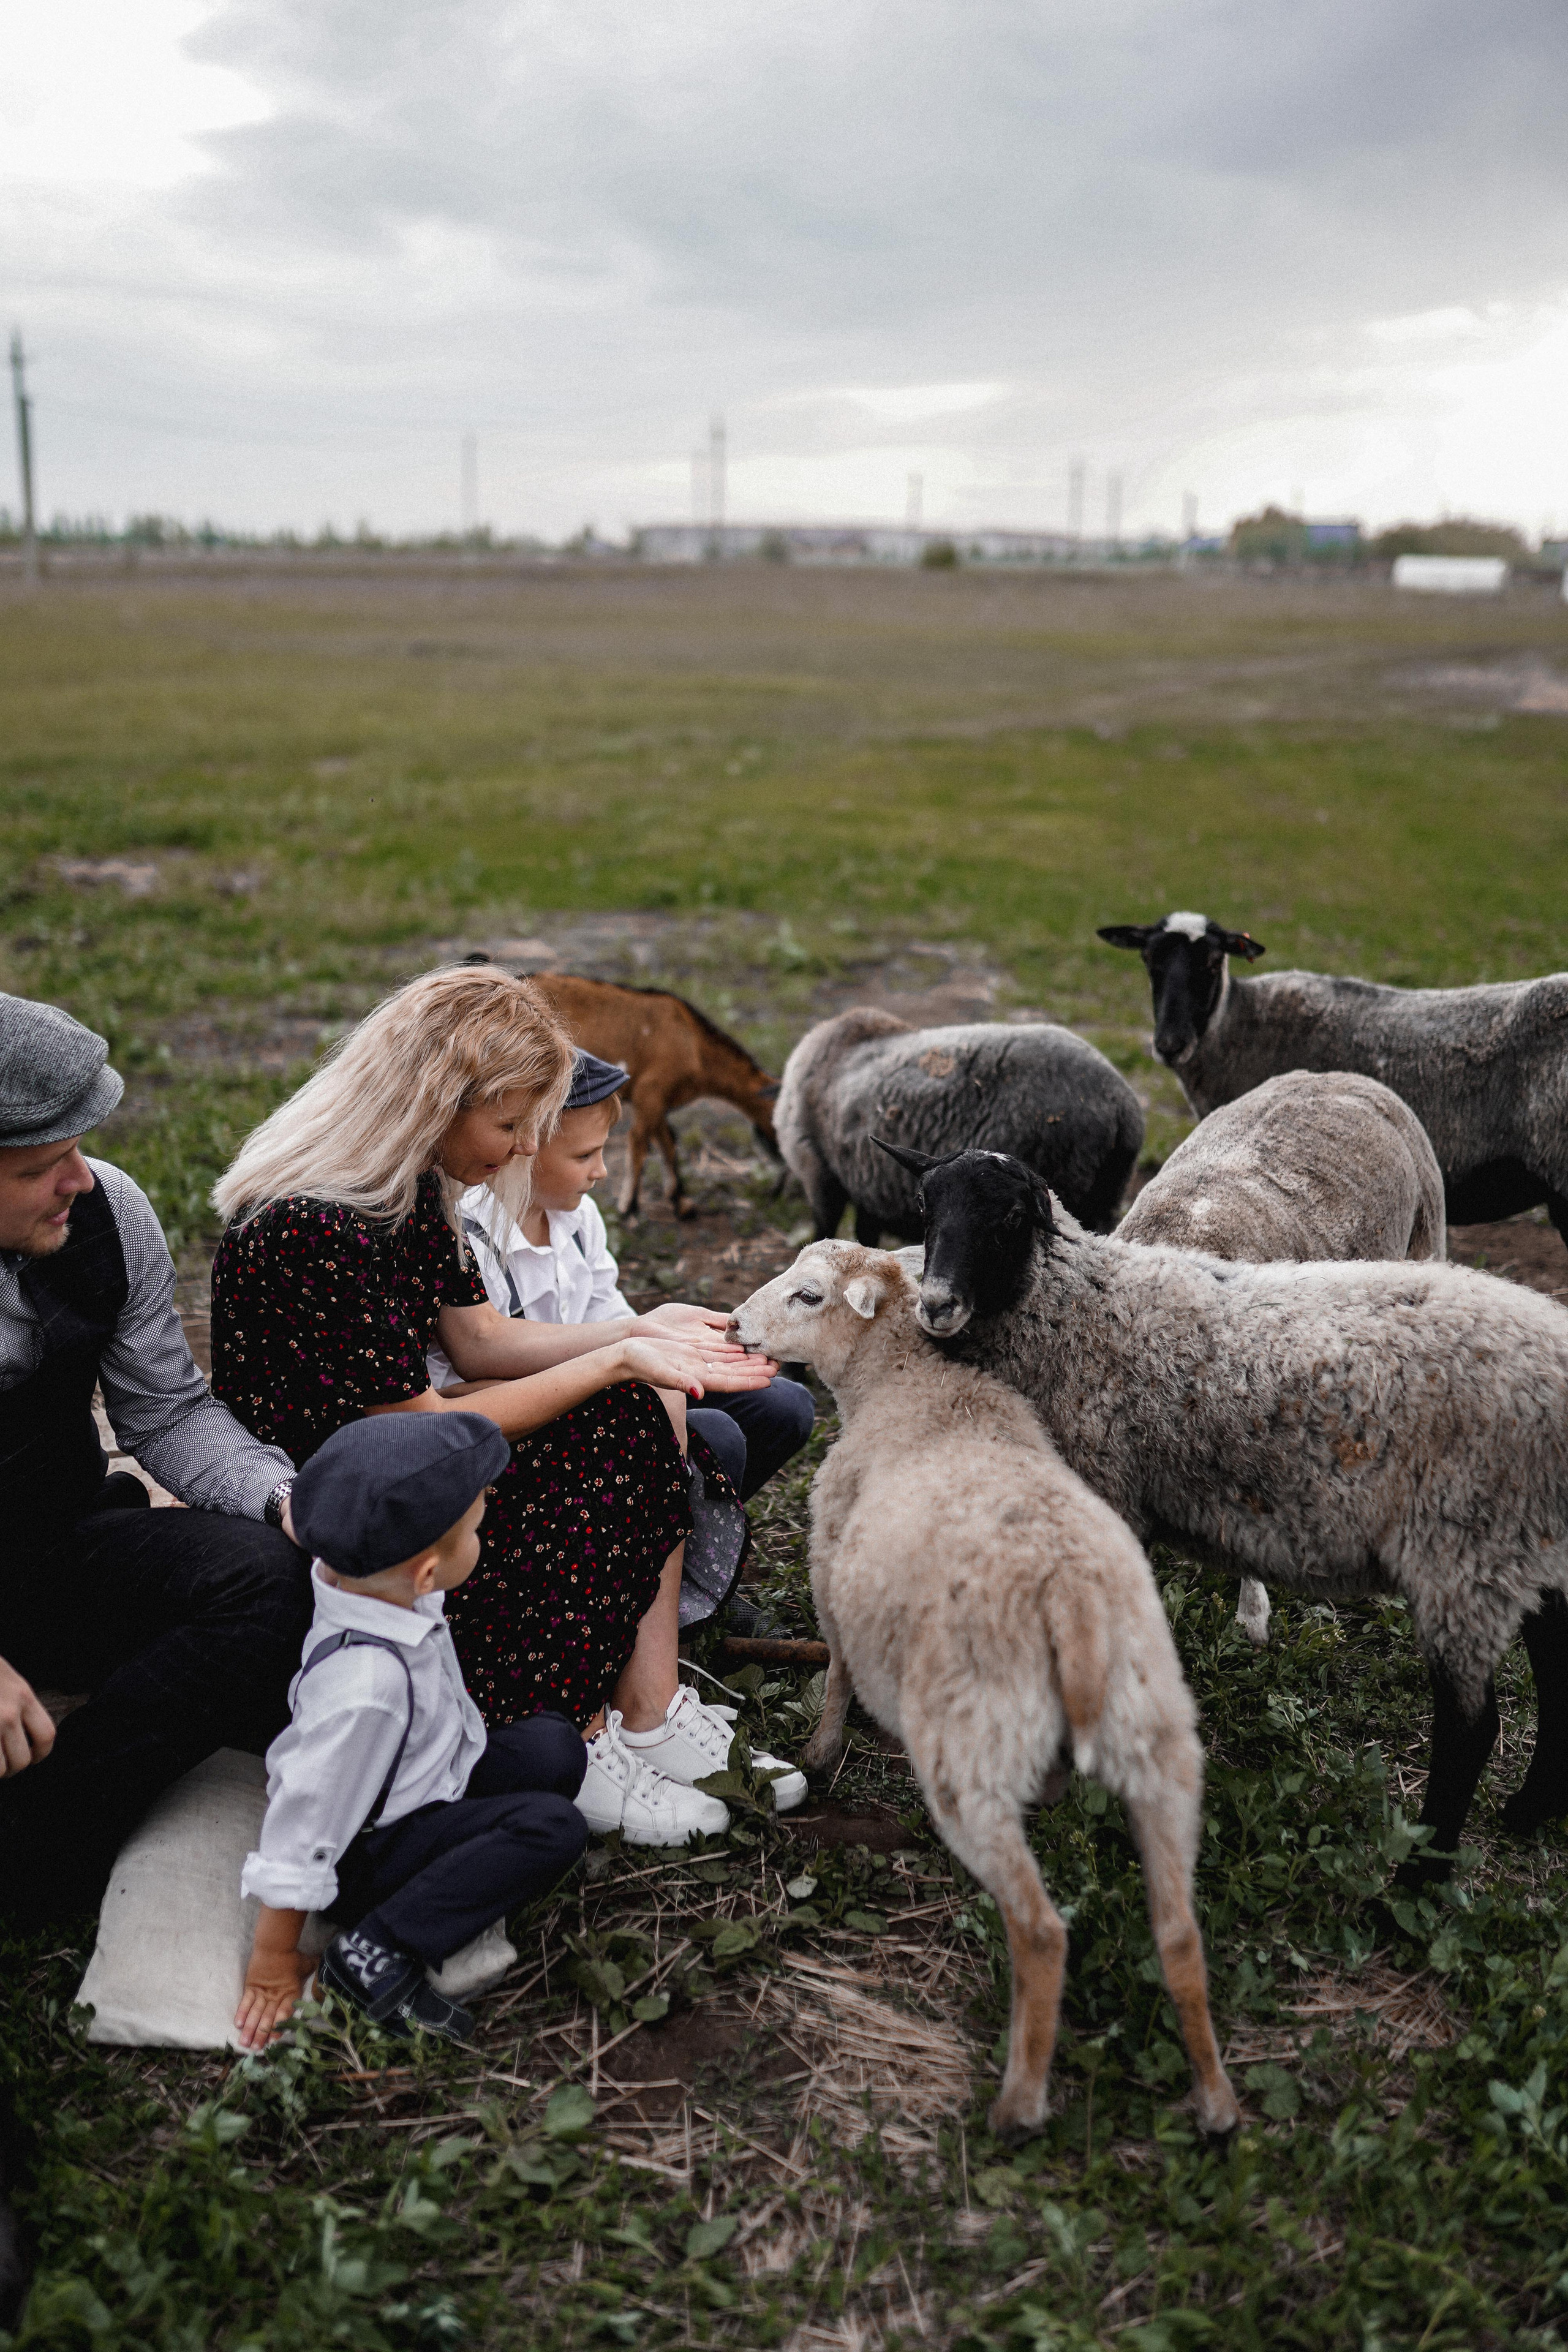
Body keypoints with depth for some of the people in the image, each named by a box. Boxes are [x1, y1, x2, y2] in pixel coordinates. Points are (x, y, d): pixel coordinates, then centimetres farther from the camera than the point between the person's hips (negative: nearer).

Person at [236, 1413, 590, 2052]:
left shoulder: (361, 1578, -15)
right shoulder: (365, 1685, -38)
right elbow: (305, 1819, -30)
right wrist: (273, 1960, -20)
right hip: (365, 1852, -9)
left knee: (554, 1747, 0)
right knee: (553, 1828, -21)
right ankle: (378, 1951, -18)